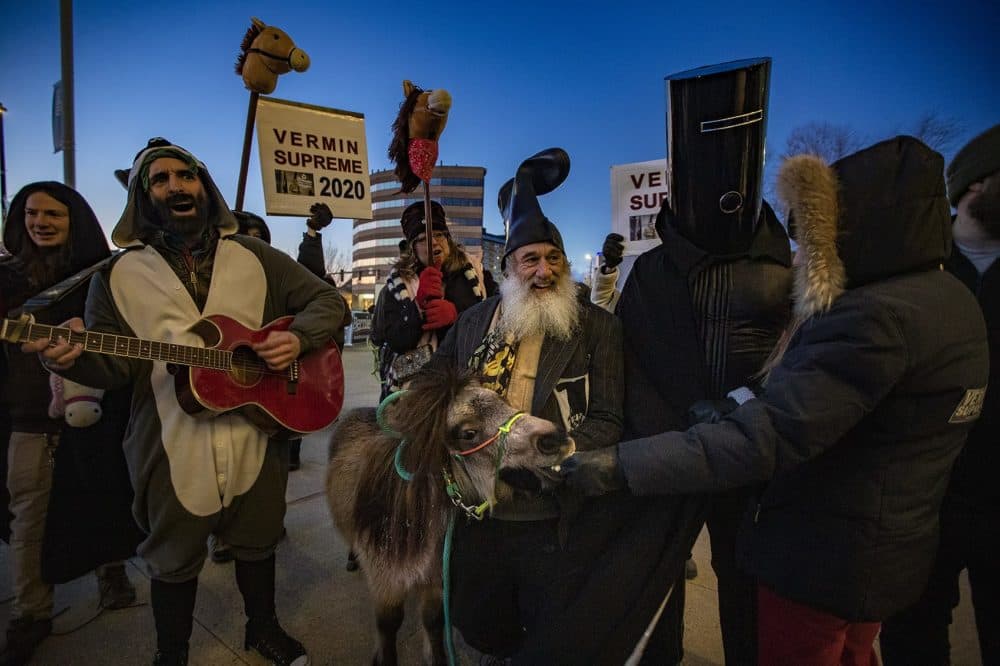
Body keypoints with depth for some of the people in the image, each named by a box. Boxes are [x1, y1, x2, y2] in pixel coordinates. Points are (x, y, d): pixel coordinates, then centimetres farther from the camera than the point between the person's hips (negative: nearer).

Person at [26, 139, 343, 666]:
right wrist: (74, 357, -23)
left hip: (257, 438, 1)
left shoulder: (256, 257, 2)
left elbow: (326, 300, 3)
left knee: (258, 543, 20)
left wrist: (299, 338, -15)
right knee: (174, 562, 17)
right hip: (173, 447, 0)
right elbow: (114, 364, -1)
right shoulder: (119, 273, 2)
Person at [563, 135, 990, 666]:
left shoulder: (874, 316, -29)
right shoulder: (951, 299, 4)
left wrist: (620, 466, -35)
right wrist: (738, 412, -3)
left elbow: (765, 437, -36)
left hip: (821, 556, -9)